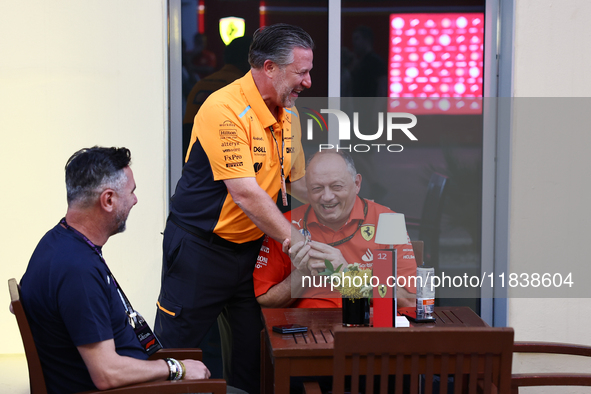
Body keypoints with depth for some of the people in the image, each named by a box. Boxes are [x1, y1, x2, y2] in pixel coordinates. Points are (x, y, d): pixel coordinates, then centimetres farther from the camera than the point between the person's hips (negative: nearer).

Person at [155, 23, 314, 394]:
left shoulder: (288, 113, 3)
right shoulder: (225, 110, -23)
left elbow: (297, 179, 15)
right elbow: (245, 195, -26)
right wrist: (297, 242, -24)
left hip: (250, 248, 7)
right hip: (200, 248, -7)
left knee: (251, 350, 11)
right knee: (176, 348, 4)